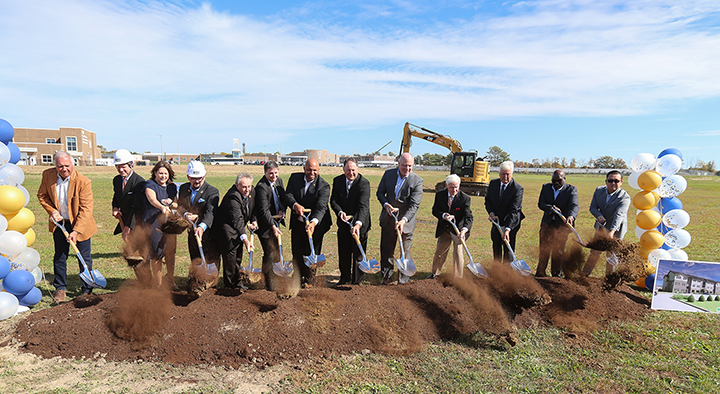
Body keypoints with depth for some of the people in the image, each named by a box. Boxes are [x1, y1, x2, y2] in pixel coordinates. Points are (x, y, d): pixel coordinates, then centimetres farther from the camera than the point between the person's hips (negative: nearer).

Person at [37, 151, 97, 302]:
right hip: (59, 223, 3)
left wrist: (76, 231, -24)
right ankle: (60, 288, 25)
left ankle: (87, 289, 19)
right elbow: (42, 195, 8)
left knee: (84, 258, 4)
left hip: (79, 223, -3)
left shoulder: (83, 181, -21)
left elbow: (86, 209, -20)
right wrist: (52, 211, -9)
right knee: (59, 256, 10)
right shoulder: (48, 175, -8)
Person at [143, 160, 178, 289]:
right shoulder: (150, 184, -4)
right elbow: (152, 199, -23)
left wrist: (171, 203, -7)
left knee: (170, 253, 9)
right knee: (156, 254, -3)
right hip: (153, 223, -5)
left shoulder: (172, 187, 14)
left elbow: (176, 205, 17)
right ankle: (157, 284, 7)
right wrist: (162, 207, -43)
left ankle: (170, 280, 24)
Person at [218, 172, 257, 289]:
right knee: (230, 254, -9)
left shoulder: (252, 191, -4)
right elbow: (237, 219, -37)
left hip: (239, 228, 8)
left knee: (238, 255, 13)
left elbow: (253, 208, 12)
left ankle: (236, 282, 25)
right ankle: (230, 284, 4)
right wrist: (245, 239, -44)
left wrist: (254, 221, -8)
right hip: (227, 228, -8)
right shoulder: (233, 196, -30)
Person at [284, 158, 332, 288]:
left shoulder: (324, 186, -16)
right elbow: (288, 194, -12)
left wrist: (314, 222, -44)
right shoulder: (294, 178, -4)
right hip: (297, 222, 3)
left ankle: (309, 279, 26)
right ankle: (298, 278, 32)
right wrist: (295, 205, -34)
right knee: (297, 252, 13)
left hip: (315, 224, -3)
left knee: (312, 252, 7)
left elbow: (321, 207, -27)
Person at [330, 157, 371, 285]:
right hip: (343, 223, 4)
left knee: (358, 254, 7)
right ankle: (345, 278, 37)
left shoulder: (364, 183, -18)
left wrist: (358, 224, -42)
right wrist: (340, 212, -23)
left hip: (359, 224, -4)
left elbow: (363, 206, -28)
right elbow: (333, 201, -1)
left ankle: (358, 281, 24)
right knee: (343, 253, 16)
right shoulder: (337, 181, -2)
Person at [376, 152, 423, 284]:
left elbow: (414, 205, -18)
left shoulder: (417, 181, -13)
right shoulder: (388, 174, -1)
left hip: (406, 221, -3)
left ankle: (403, 281, 18)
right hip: (388, 219, 3)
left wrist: (404, 220, -31)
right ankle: (387, 276, 33)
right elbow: (380, 192, 7)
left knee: (405, 251, 5)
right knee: (386, 249, 14)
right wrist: (386, 204, -14)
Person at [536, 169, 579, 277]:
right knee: (544, 249, 10)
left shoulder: (571, 190, -6)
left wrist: (571, 216, -42)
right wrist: (550, 207, -24)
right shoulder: (546, 187, 5)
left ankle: (556, 273, 20)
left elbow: (574, 205, -21)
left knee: (559, 251, 4)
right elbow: (540, 203, -2)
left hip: (562, 224, -3)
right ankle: (540, 272, 23)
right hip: (547, 223, 3)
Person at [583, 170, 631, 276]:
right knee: (594, 253, 15)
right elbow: (593, 207, -2)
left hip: (616, 231, -4)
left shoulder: (625, 197, -23)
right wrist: (599, 216, -24)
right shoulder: (599, 190, -6)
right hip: (601, 228, 4)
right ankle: (584, 274, 30)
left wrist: (612, 231, -49)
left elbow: (619, 215, -36)